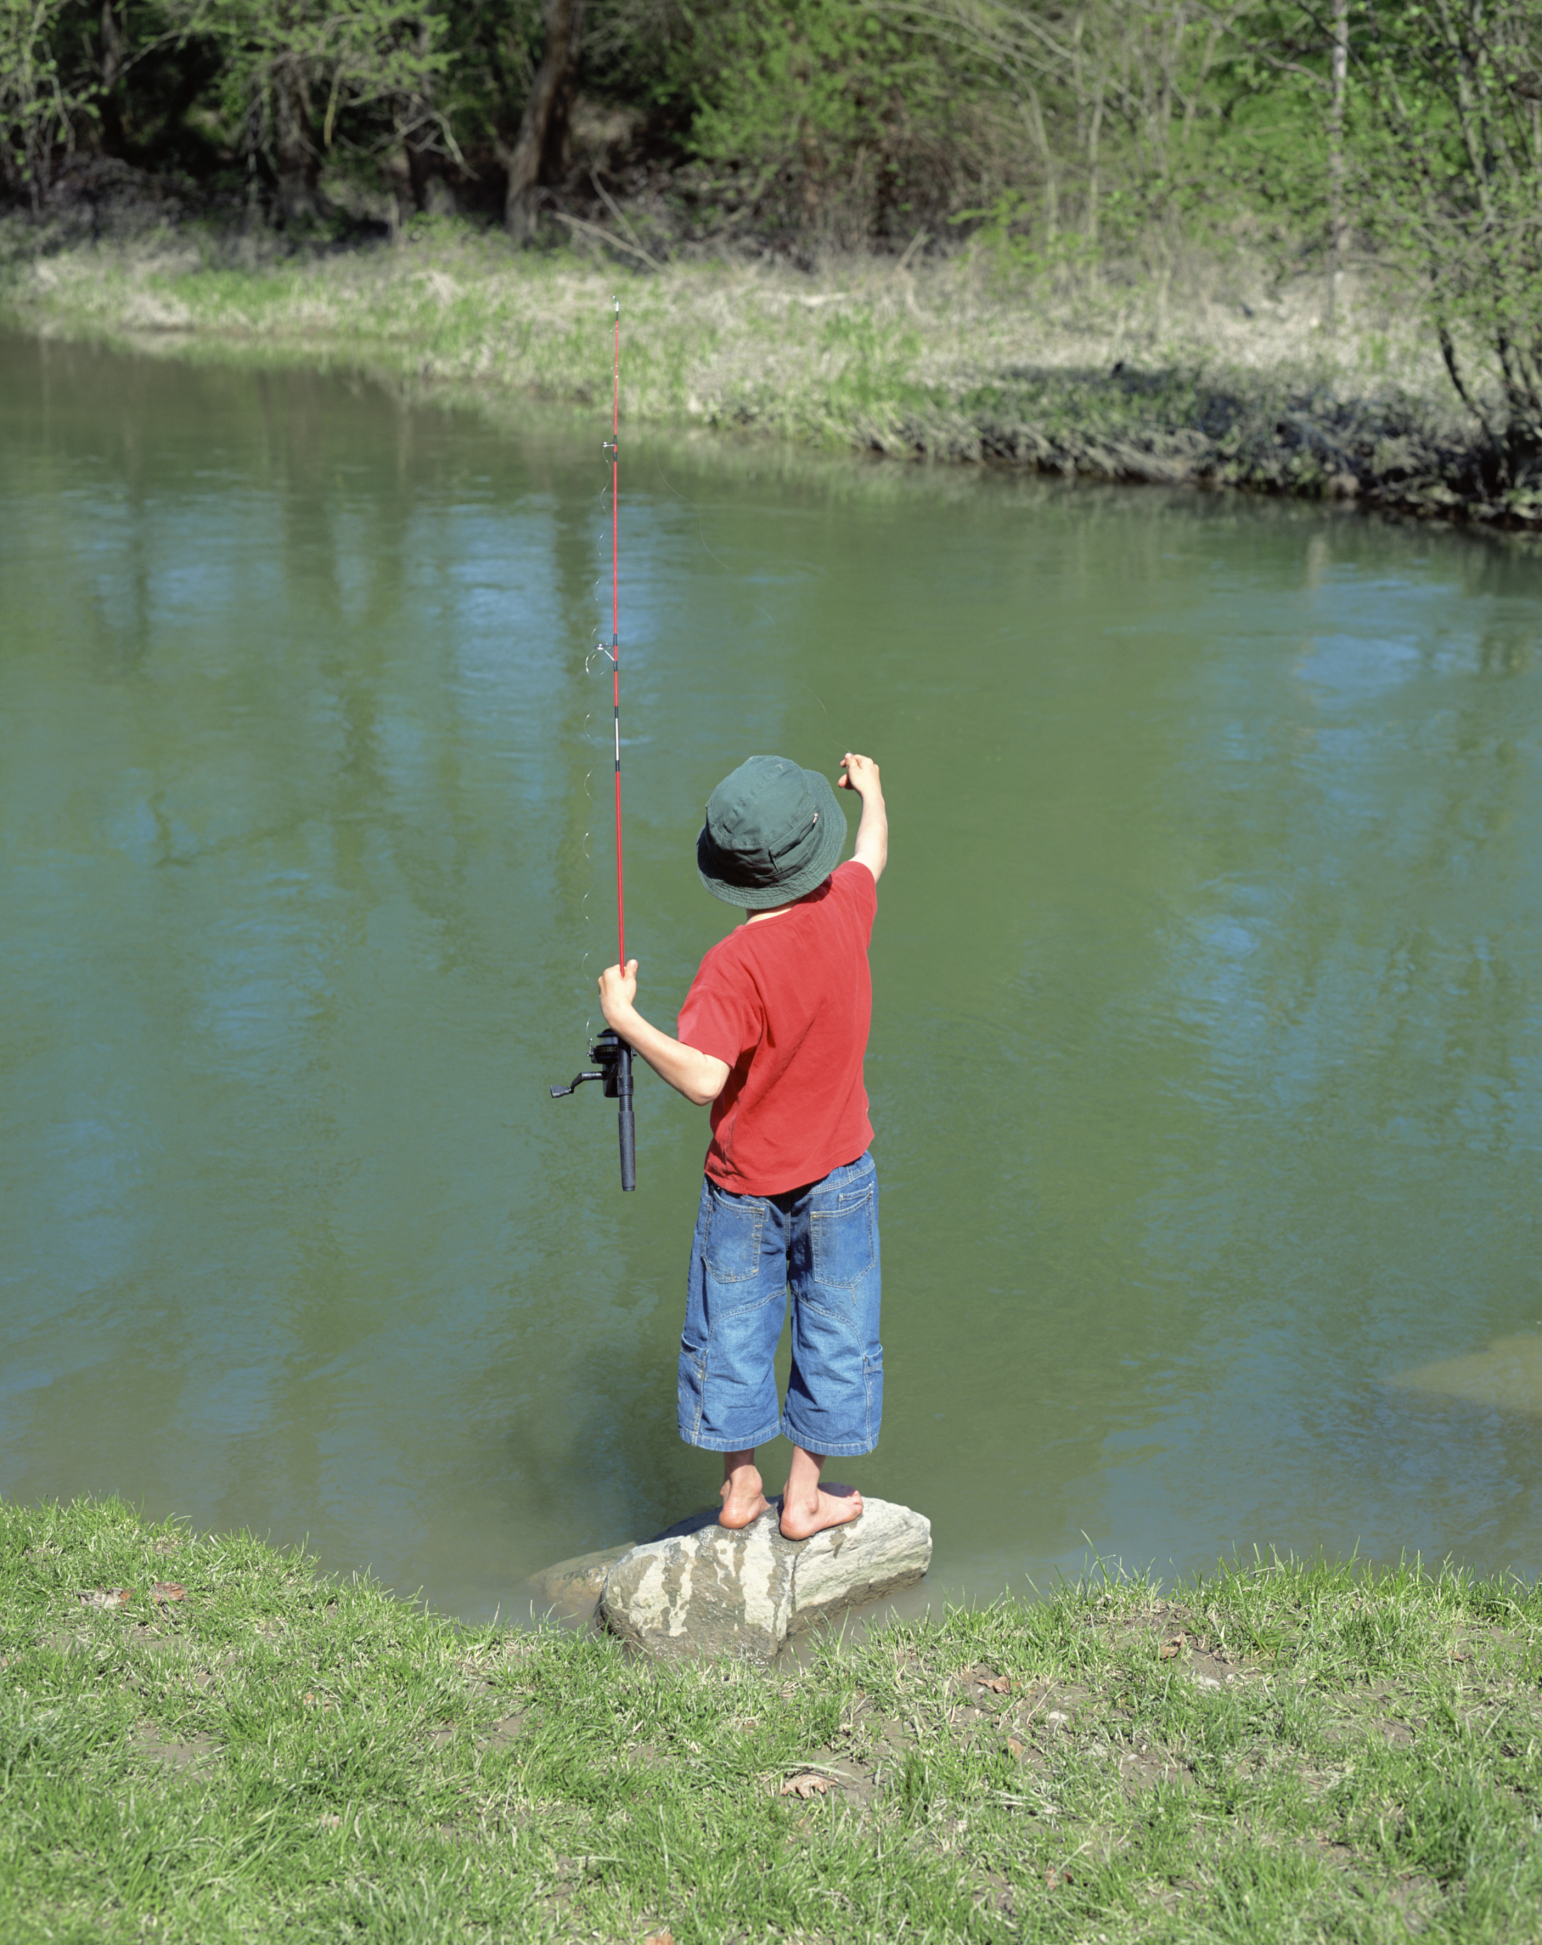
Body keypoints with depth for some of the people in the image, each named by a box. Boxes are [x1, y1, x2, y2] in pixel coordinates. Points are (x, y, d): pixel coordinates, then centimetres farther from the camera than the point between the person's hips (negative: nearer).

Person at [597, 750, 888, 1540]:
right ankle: (805, 1497, 25)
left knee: (733, 1331, 15)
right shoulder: (845, 911, -14)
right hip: (836, 1174, 3)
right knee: (832, 1330, 15)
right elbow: (872, 852, 9)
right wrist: (870, 789, 28)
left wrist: (623, 1017, -25)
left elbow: (702, 1077, -36)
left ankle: (740, 1487, 28)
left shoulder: (734, 966, -26)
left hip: (745, 1183, -3)